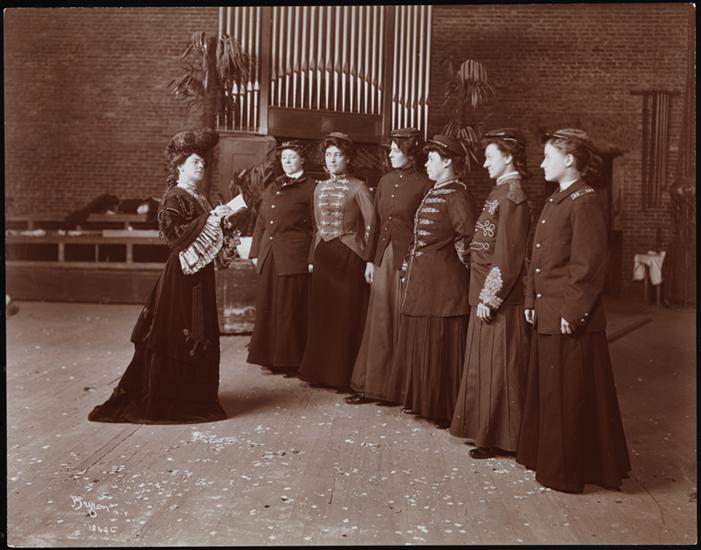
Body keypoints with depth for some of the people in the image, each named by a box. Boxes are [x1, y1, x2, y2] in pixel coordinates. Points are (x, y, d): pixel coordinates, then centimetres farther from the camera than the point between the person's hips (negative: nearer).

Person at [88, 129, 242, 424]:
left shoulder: (199, 198, 16)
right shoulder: (174, 197, -10)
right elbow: (175, 233, -23)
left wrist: (223, 220, 5)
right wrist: (211, 218, -23)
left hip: (200, 274, 9)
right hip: (182, 274, -9)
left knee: (199, 336, 11)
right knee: (176, 335, -4)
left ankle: (192, 396, 21)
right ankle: (164, 401, 5)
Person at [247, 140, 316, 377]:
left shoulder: (310, 187, -1)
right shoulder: (272, 187, 18)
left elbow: (316, 225, -6)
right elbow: (261, 222, 19)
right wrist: (256, 252, 13)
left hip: (294, 257, -6)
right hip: (269, 257, 6)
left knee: (291, 309, -1)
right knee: (268, 308, 8)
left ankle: (292, 361, 8)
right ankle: (272, 357, 18)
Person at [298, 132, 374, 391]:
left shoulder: (358, 188, -3)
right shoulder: (320, 188, 14)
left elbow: (371, 226, -6)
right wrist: (312, 258, 14)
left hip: (349, 257, -5)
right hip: (323, 256, 5)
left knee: (346, 316, -2)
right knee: (321, 315, 7)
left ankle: (344, 375, 7)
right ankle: (320, 371, 18)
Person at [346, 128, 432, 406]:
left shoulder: (423, 184, -7)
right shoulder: (385, 181, 12)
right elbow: (376, 221, 14)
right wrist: (370, 259, 10)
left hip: (408, 258, -6)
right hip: (383, 257, 6)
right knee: (379, 323, 10)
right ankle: (372, 385, 19)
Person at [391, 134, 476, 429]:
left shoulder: (456, 193, -15)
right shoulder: (433, 193, 14)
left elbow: (468, 235, -23)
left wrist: (459, 262, -11)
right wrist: (411, 266, 15)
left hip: (443, 280, -10)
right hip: (422, 279, 10)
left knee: (441, 344, -1)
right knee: (420, 341, 17)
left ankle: (445, 409, 12)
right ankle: (422, 400, 31)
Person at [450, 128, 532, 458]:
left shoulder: (512, 195, -14)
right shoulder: (501, 192, 13)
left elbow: (507, 255, -19)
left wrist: (489, 297, -19)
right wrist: (482, 293, 14)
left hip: (499, 298, -9)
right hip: (486, 293, 9)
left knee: (497, 367, 0)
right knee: (486, 365, 16)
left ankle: (499, 437, 12)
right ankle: (488, 429, 28)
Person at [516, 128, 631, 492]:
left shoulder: (585, 201, -13)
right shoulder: (555, 201, 14)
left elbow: (589, 265, -18)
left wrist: (571, 313, -19)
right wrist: (532, 302, 10)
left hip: (570, 320, -9)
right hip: (546, 316, 9)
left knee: (570, 395, 2)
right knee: (547, 390, 17)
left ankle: (569, 470, 16)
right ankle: (546, 456, 31)